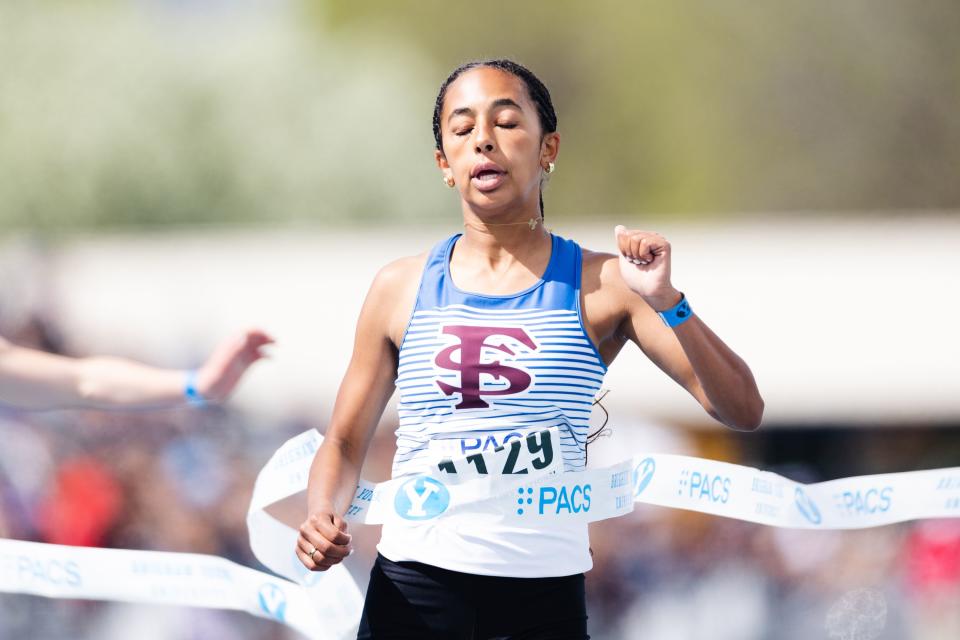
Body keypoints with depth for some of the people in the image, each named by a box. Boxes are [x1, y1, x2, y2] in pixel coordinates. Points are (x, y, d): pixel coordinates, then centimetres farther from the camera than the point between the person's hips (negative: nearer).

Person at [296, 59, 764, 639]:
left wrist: (664, 301, -15)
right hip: (414, 590, 1)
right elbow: (346, 442, 13)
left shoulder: (601, 285, 1)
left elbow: (743, 411, -3)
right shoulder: (402, 288, 6)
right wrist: (324, 516, -7)